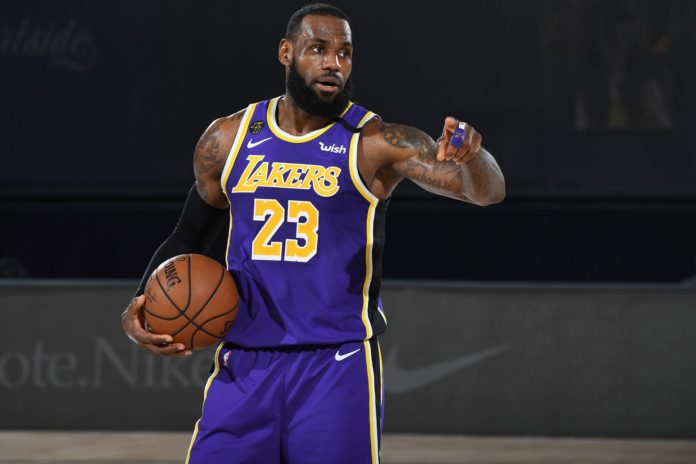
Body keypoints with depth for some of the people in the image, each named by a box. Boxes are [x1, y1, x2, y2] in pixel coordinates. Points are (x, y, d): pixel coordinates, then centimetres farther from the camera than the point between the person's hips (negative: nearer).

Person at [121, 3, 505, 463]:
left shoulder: (376, 144, -5)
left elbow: (488, 191, -15)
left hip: (337, 368, -3)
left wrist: (472, 157, -38)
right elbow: (189, 239, 19)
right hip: (244, 364, 3)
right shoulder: (228, 140, 7)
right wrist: (141, 307, 3)